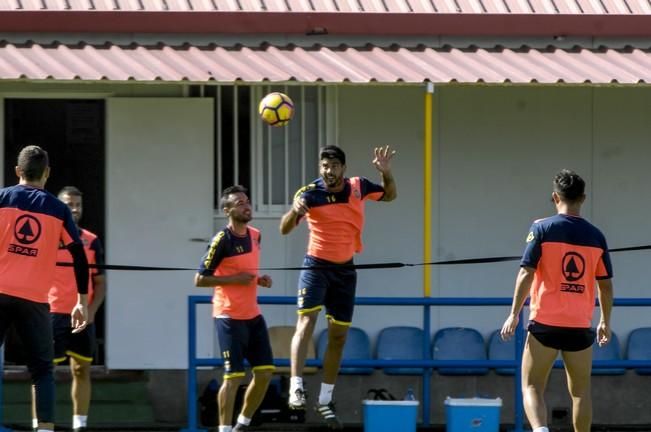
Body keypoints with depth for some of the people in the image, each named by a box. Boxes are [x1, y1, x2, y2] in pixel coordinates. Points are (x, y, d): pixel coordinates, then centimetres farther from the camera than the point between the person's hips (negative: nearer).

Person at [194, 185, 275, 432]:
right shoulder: (222, 240, -13)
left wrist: (258, 280, 5)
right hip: (230, 317, -7)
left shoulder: (255, 236, 10)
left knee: (265, 373, 6)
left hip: (253, 316, 7)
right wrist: (235, 279, -19)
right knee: (234, 376, -8)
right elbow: (200, 279, -13)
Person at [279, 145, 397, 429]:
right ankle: (296, 387, -32)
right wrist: (295, 211, -41)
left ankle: (325, 400, 18)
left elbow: (389, 195, 15)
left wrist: (386, 172, -5)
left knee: (338, 336, 8)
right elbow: (285, 229, -19)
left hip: (345, 269, 4)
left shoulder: (358, 187, -3)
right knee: (306, 320, -25)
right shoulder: (310, 193, -14)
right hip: (316, 265, -4)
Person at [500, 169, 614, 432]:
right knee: (580, 391, 14)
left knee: (531, 387, 0)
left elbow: (527, 273, -8)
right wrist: (605, 322, 22)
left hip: (545, 323, -3)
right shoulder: (596, 236, 5)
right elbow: (606, 285, 9)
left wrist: (514, 314, -2)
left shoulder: (542, 229, -4)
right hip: (581, 327, 3)